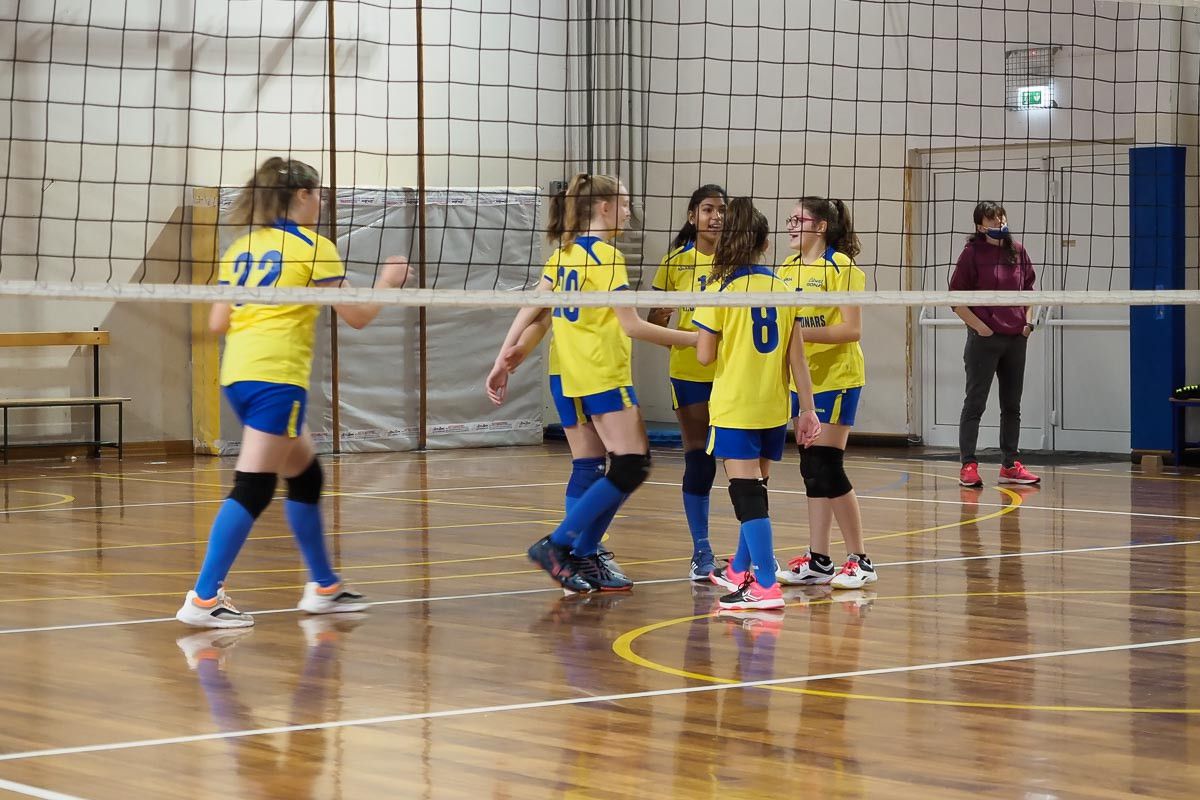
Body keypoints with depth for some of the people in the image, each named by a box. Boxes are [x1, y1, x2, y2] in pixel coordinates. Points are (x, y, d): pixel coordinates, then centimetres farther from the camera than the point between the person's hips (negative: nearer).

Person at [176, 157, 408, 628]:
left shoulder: (242, 246, 16)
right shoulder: (311, 245, -2)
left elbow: (218, 322, 13)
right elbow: (357, 316, 1)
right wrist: (387, 283, 18)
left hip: (238, 374, 8)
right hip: (276, 376, -8)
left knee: (305, 475, 19)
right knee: (253, 488, -9)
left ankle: (324, 588, 28)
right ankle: (203, 599, -14)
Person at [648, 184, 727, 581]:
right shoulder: (675, 262, 2)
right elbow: (653, 320, 5)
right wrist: (661, 317, -16)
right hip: (689, 369, 0)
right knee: (698, 459, 0)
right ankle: (701, 552, 7)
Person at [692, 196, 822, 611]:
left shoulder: (722, 289, -9)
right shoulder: (782, 288, 4)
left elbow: (705, 355, -8)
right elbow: (797, 356, 4)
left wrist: (701, 336, 13)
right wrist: (808, 408, 7)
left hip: (735, 409, -5)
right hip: (774, 409, 6)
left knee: (747, 493, -7)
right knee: (755, 489, 18)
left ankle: (766, 586, -13)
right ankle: (741, 570, 33)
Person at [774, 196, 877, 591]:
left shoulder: (841, 267, -12)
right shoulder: (787, 269, 10)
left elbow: (852, 329, -17)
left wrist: (803, 333, -25)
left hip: (836, 378, -7)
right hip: (802, 378, 7)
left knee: (827, 468, -9)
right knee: (812, 469, 8)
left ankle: (860, 561, -1)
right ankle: (818, 560, 13)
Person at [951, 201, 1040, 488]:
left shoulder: (1018, 251, 8)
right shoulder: (972, 253, -6)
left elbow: (1028, 289, 19)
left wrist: (1028, 321, 6)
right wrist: (978, 325, -13)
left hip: (1016, 338, 6)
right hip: (984, 339, -6)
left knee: (1012, 405, 11)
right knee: (975, 403, -2)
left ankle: (1010, 465, 18)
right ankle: (968, 465, 0)